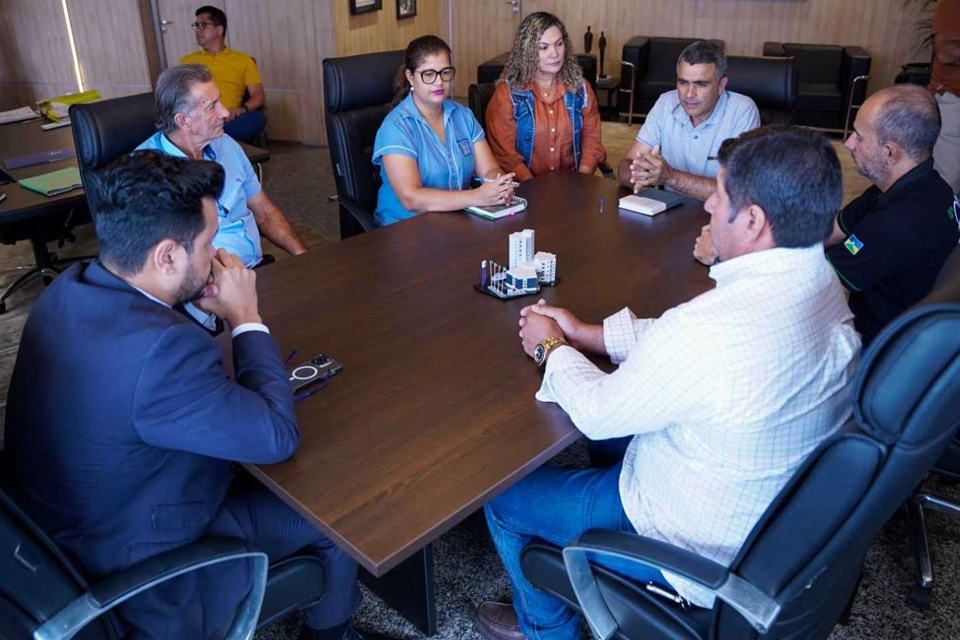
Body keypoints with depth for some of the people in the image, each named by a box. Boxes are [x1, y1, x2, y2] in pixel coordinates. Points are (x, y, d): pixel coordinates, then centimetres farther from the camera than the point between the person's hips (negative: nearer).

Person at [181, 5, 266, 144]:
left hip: (227, 120, 0)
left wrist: (243, 109, -13)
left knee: (257, 118, -36)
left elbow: (259, 95, 10)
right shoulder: (187, 61, 26)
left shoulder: (243, 60, 19)